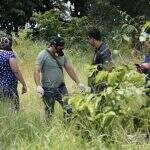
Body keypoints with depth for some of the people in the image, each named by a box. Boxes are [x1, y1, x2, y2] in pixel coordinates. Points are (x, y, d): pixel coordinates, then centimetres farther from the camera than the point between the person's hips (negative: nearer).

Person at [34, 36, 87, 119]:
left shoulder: (62, 55, 9)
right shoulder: (43, 55, -9)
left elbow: (70, 69, 13)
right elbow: (37, 71, -16)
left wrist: (78, 83, 8)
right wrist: (38, 86, -29)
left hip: (61, 87, 5)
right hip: (48, 89, -5)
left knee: (69, 109, -3)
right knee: (49, 112, 3)